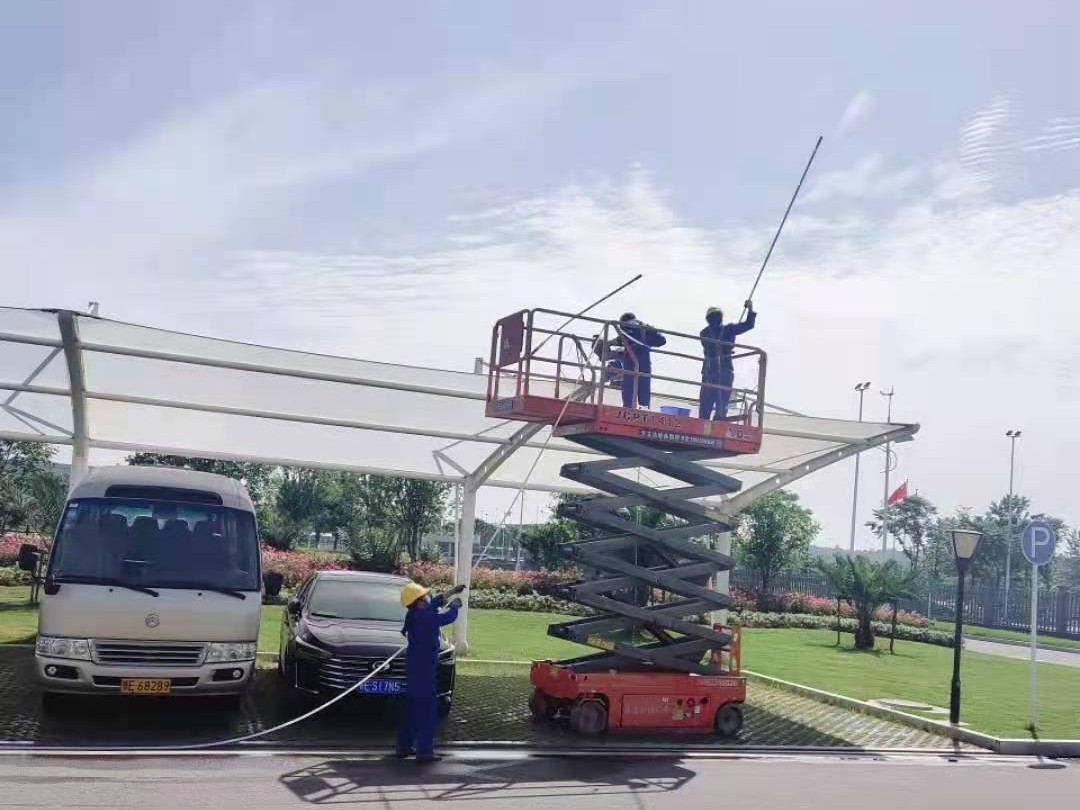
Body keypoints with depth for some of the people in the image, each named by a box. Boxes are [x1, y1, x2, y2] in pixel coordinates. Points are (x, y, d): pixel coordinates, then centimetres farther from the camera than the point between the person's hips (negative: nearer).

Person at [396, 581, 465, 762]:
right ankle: (424, 751, -4)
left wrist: (449, 594, 23)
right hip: (424, 667, -10)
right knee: (427, 709, -5)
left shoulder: (414, 614, 6)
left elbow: (432, 604, 24)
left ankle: (404, 746, 25)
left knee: (412, 707, 17)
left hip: (415, 665, 10)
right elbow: (448, 617, -20)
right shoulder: (424, 617, -22)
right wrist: (454, 605, 0)